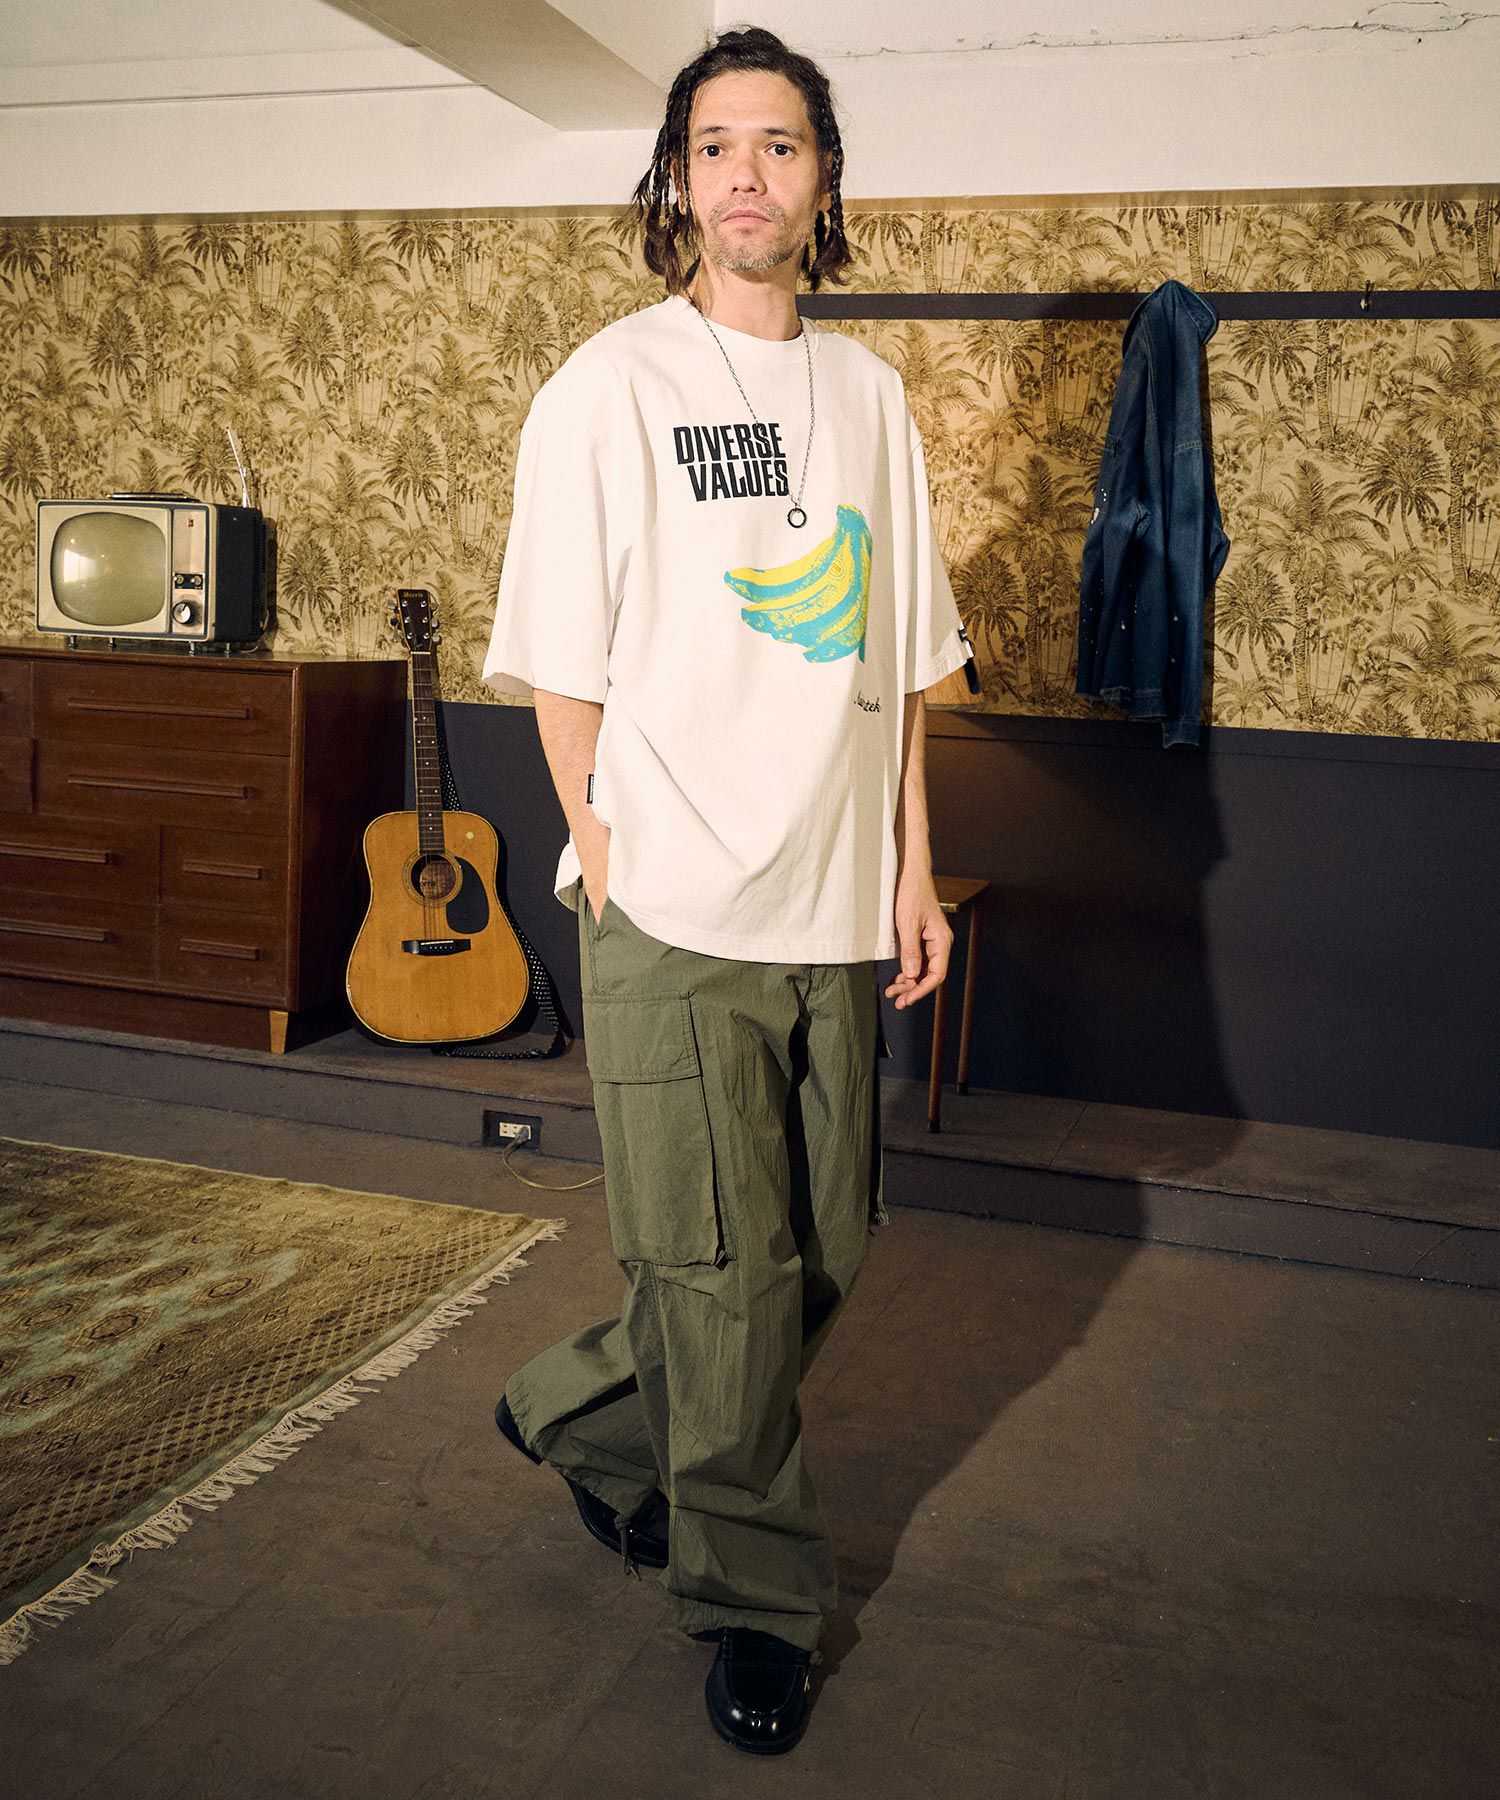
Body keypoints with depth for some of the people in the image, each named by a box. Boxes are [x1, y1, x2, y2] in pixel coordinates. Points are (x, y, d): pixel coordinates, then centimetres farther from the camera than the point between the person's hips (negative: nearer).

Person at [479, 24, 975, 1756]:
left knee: (817, 1254, 14)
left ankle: (587, 1415, 39)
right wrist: (608, 872, -8)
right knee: (727, 1272, 3)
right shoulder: (610, 386, -4)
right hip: (672, 914, -5)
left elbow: (898, 657, 13)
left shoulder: (868, 390, 11)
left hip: (833, 909, 6)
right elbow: (560, 668, -4)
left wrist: (911, 871, 10)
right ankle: (749, 1597, 25)